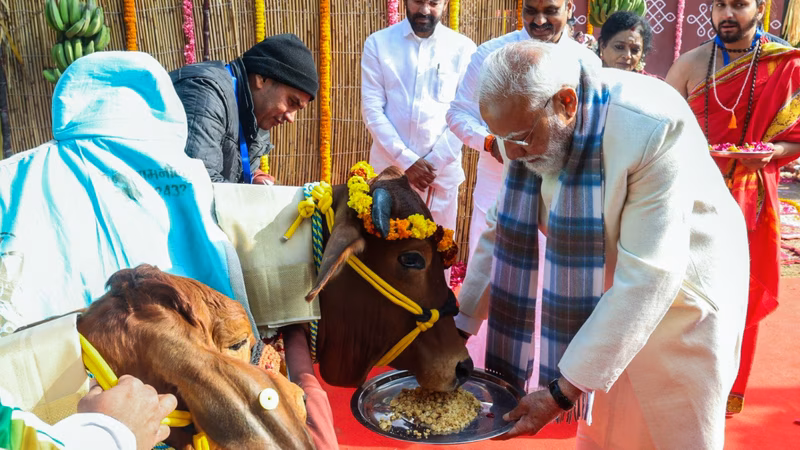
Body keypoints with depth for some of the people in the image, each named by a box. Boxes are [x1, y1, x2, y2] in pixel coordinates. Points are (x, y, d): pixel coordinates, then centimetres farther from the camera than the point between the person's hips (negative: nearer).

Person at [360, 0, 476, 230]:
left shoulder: (463, 48, 1)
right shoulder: (378, 43, 2)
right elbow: (372, 109, -4)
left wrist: (433, 163, -9)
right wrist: (407, 160, -11)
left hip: (442, 172, 0)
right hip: (389, 168, 1)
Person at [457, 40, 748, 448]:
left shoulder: (653, 128, -32)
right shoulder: (528, 122, -14)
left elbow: (647, 277, -33)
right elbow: (505, 232, -5)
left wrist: (562, 392, -31)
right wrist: (460, 327, -5)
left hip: (678, 298, -4)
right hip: (601, 294, 5)